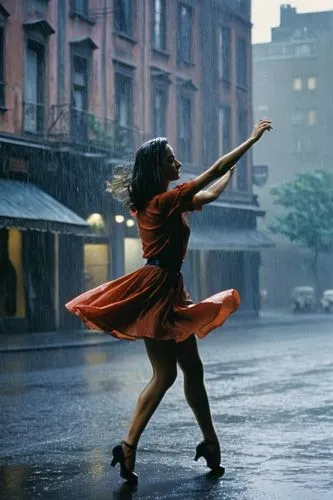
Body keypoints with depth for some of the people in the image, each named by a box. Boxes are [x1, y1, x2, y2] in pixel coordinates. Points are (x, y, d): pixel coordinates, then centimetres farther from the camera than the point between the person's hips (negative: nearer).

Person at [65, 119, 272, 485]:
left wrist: (232, 173, 32)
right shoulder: (165, 200, -15)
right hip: (156, 289, -10)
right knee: (165, 374, -5)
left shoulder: (157, 202, 12)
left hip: (169, 290, 10)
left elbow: (208, 195, 26)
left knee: (192, 369, 12)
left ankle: (210, 443, 19)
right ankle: (128, 448, -2)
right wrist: (252, 139, -8)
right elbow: (214, 170, -14)